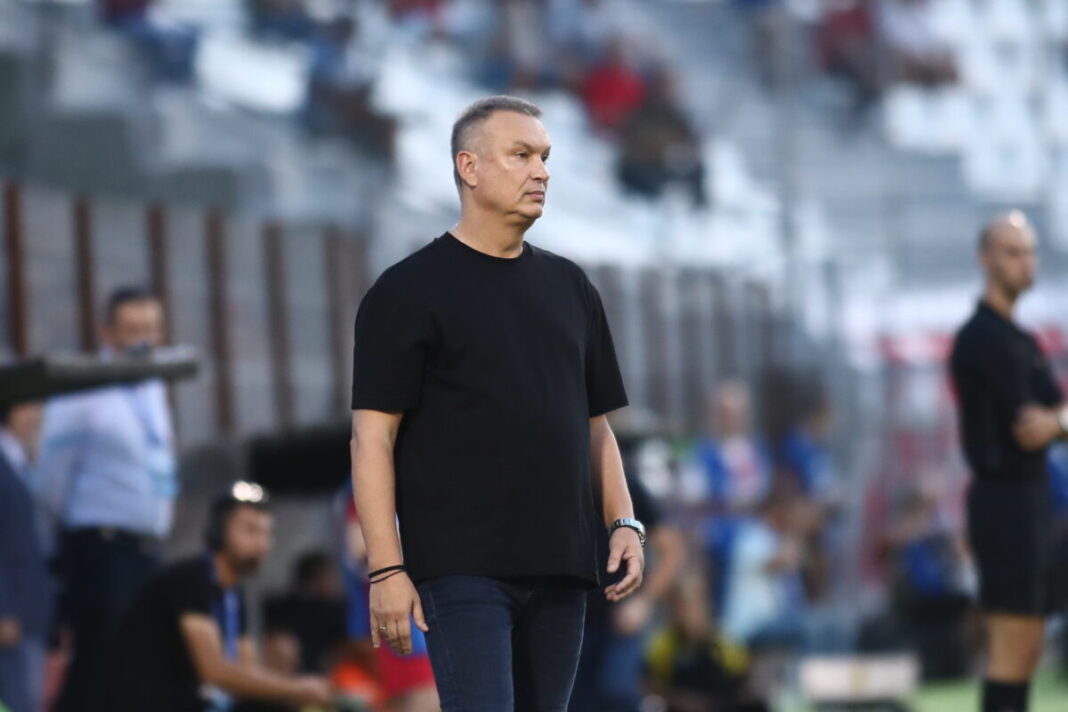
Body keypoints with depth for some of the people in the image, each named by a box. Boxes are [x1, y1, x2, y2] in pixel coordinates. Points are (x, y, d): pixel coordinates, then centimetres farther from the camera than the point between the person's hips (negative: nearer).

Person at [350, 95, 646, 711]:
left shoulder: (570, 287, 17)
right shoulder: (410, 290, -2)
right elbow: (373, 436, -6)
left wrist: (625, 523, 7)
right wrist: (386, 570, -14)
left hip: (559, 568, 6)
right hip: (462, 567, -6)